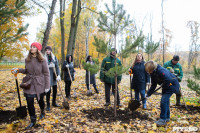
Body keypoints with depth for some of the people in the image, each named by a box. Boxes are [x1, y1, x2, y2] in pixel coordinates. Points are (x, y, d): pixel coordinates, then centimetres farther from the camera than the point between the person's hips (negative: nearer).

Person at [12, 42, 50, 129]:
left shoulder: (42, 60, -11)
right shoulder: (27, 60, 2)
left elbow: (46, 73, -9)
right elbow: (27, 71, 15)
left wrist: (47, 86, -11)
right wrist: (19, 70, -5)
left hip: (39, 84, -3)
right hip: (29, 84, 3)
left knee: (40, 100, 16)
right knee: (29, 103, 1)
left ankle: (42, 112, 47)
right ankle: (33, 121, 18)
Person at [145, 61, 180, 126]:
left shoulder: (161, 71, -32)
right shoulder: (153, 73, -3)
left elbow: (168, 80, -42)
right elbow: (153, 85, 5)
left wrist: (163, 85, -22)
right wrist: (148, 94, 0)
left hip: (172, 85, -9)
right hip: (165, 86, 9)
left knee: (163, 101, -15)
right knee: (165, 101, 14)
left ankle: (163, 120, -7)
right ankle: (167, 117, 30)